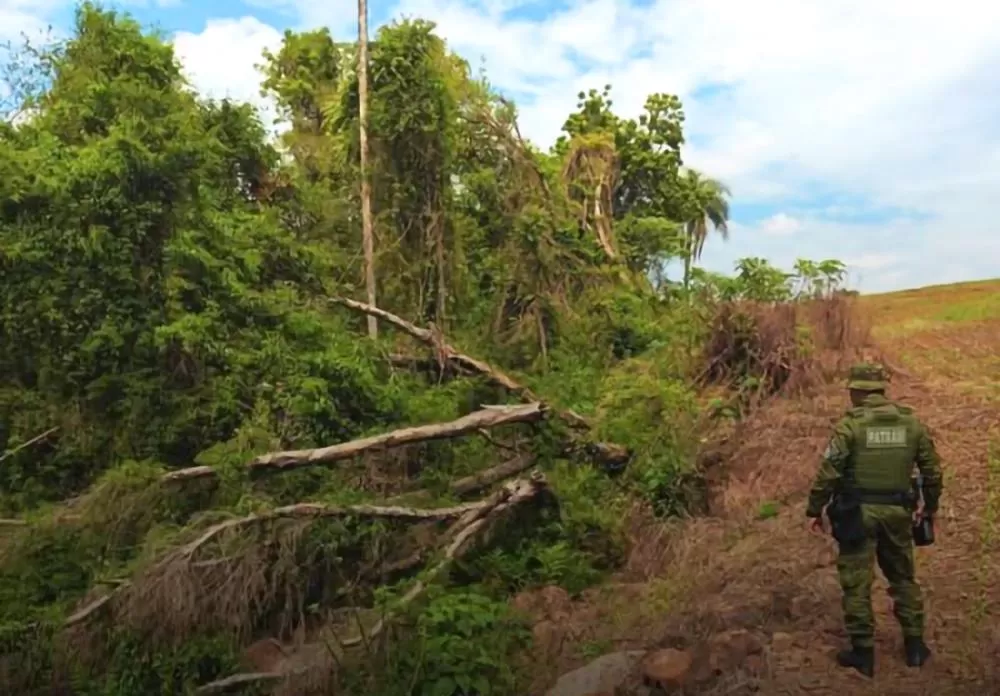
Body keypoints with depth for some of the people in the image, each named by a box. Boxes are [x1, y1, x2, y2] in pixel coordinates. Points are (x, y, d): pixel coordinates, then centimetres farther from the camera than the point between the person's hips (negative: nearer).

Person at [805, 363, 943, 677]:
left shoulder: (850, 424, -12)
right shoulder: (911, 422, 2)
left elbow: (828, 472, -13)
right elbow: (932, 470, 8)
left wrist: (814, 510, -3)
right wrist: (930, 506, 23)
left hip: (858, 512, -4)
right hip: (897, 512, 5)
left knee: (856, 584, 5)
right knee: (903, 578, 22)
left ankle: (863, 652, 12)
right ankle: (914, 645, 29)